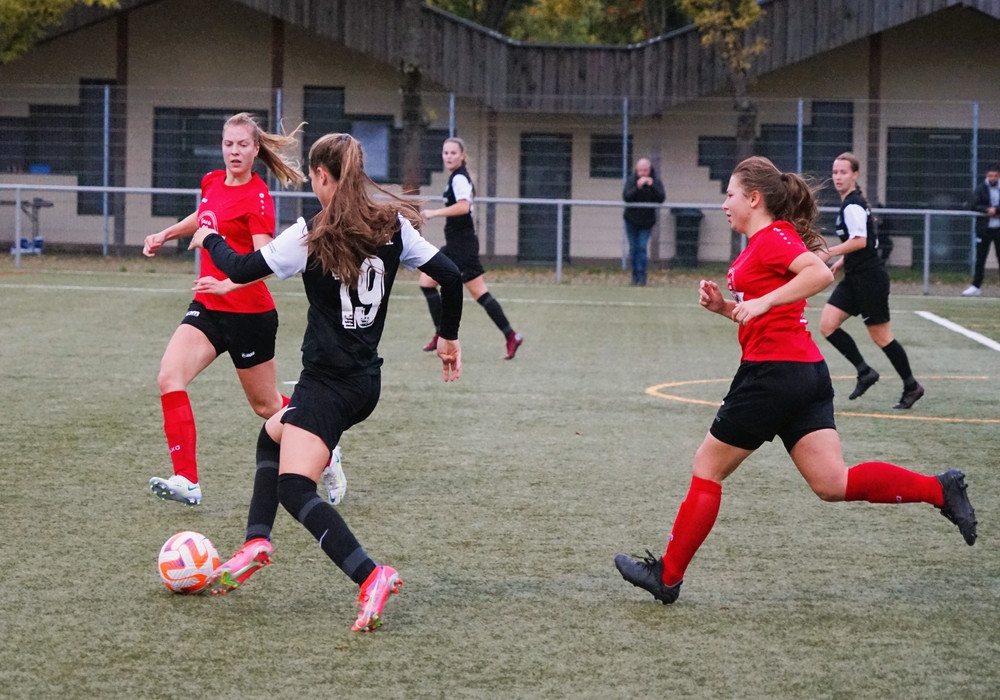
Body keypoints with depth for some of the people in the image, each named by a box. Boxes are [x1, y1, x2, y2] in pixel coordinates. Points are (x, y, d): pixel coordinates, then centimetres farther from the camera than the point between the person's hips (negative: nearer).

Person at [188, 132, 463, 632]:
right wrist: (449, 337, 18)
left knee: (295, 488, -14)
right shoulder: (392, 227, 4)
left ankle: (372, 577, -31)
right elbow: (450, 276, 4)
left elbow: (242, 270, -7)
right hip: (368, 380, 8)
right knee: (272, 434, 29)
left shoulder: (312, 236, -12)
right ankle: (256, 544, 21)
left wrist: (210, 240, 14)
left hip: (328, 381, -8)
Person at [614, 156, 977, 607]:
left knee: (707, 469, 3)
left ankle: (668, 576, 10)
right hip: (806, 372, 10)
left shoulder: (772, 237, -9)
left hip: (773, 373, -10)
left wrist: (761, 302, -28)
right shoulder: (763, 243, 20)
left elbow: (820, 273, -27)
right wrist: (725, 307, 11)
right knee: (833, 483, 1)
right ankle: (939, 490, -8)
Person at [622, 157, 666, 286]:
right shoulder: (631, 180, -10)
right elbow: (626, 197, -22)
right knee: (633, 248, 7)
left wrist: (652, 186, -33)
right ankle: (635, 274, 20)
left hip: (646, 221, -1)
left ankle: (641, 276, -5)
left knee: (642, 247, -8)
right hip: (631, 220, 1)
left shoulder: (655, 182, -9)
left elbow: (661, 199, -20)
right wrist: (637, 187, -36)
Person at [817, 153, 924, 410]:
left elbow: (860, 241, -29)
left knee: (881, 336, 0)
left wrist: (829, 253, -33)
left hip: (869, 278, -9)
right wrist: (840, 262, 17)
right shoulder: (851, 203, 13)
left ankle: (911, 386, 15)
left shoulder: (852, 206, -17)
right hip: (854, 278, 9)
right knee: (827, 325, -2)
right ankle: (865, 372, 5)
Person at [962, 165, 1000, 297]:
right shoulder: (980, 189, 2)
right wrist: (988, 210, -19)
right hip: (984, 228, 0)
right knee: (980, 258, 4)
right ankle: (976, 286, 9)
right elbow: (974, 206, -7)